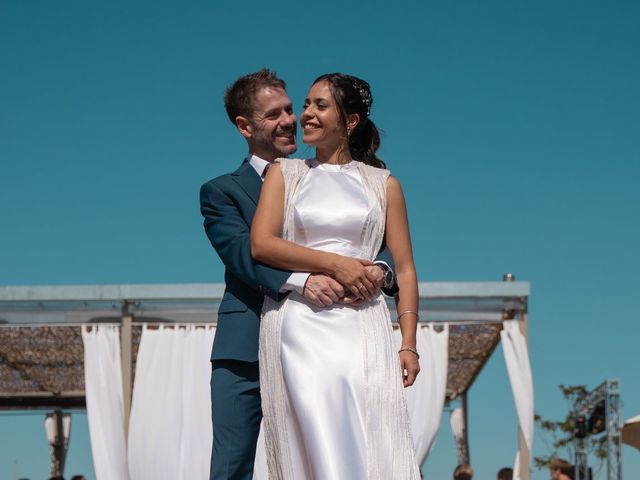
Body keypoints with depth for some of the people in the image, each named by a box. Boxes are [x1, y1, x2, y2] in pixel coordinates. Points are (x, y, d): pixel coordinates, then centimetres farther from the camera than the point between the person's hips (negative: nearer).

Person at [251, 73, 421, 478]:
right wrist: (334, 264, -10)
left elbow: (404, 269, 10)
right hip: (299, 325, 0)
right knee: (315, 443, -9)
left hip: (362, 327, 0)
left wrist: (409, 344, -1)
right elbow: (261, 244, 0)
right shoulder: (285, 174, 14)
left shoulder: (383, 185, 14)